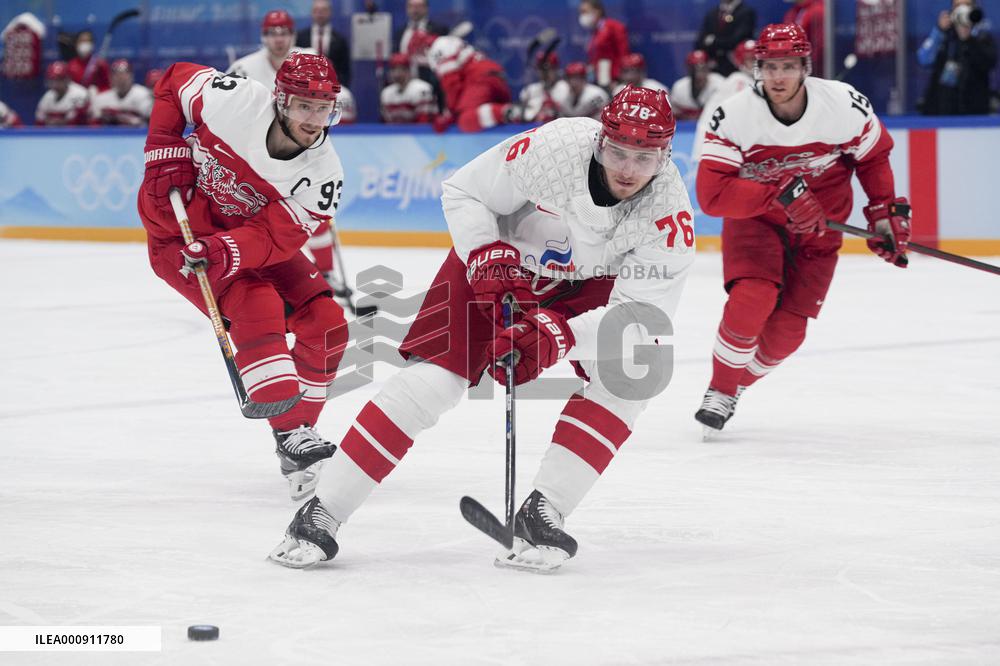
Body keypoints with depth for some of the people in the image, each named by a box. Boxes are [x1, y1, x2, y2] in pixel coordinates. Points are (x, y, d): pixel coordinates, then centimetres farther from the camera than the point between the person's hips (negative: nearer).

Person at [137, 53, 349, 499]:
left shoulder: (323, 174, -20)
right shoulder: (235, 100, -26)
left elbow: (276, 235, -27)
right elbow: (175, 81, -7)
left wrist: (225, 251, -44)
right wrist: (167, 152, -15)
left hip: (251, 237, 5)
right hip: (179, 224, -5)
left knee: (325, 325, -6)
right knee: (256, 307, -28)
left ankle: (300, 430, 8)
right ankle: (289, 433, -32)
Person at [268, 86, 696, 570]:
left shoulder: (670, 213, -29)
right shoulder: (552, 148, -32)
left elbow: (639, 310, -31)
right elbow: (463, 192, -15)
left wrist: (557, 337, -43)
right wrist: (487, 260, -29)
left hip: (588, 285, 2)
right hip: (501, 260, -2)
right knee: (432, 380, -15)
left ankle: (542, 513, -17)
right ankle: (320, 514, -8)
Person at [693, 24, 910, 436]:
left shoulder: (844, 104, -19)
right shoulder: (733, 116, -23)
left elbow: (873, 157, 1)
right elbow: (711, 194, -29)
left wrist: (886, 213, -4)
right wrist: (779, 195, -39)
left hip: (817, 232, 2)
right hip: (754, 220, -2)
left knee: (785, 332, -5)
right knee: (753, 297, -27)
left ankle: (737, 386, 25)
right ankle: (718, 392, -5)